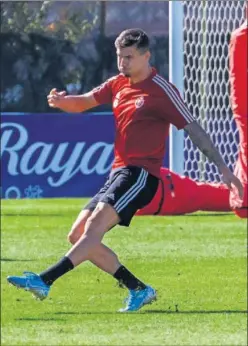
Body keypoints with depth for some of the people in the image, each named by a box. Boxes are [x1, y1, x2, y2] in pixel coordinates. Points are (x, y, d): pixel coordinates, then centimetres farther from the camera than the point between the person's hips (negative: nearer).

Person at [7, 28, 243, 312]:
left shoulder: (161, 90, -7)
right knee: (78, 235, 3)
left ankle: (44, 281, -38)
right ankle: (139, 290, 6)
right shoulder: (118, 84, 14)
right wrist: (62, 101, -9)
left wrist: (222, 167, -9)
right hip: (118, 173, 9)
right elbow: (84, 102, 16)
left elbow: (193, 129, -6)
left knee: (95, 225, -25)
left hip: (141, 174, -9)